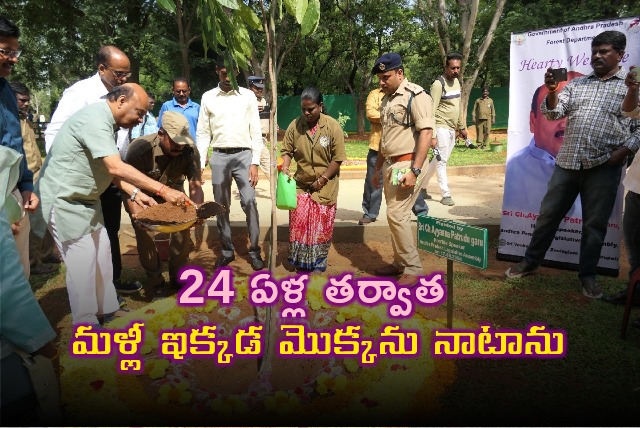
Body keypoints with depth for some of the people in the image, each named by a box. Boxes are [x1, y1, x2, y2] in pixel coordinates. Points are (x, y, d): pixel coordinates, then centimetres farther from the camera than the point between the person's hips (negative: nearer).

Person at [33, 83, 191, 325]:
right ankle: (86, 326, 10)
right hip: (64, 200, -10)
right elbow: (116, 168, -35)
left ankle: (108, 311, 26)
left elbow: (111, 169, 10)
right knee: (82, 263, -4)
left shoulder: (107, 123, 8)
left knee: (101, 255, 13)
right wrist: (163, 191, -36)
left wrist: (135, 193, -3)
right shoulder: (94, 120, -24)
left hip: (86, 200, 10)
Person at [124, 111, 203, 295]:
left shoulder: (189, 150, -28)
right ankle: (156, 281, 9)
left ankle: (177, 277, 10)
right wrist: (136, 212, -51)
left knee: (183, 227, -12)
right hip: (142, 195, -2)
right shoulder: (140, 148, -36)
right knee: (144, 233, -13)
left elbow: (195, 186, -28)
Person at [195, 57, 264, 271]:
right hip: (219, 157, 2)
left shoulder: (248, 96, 3)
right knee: (221, 206, 8)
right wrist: (199, 164, 1)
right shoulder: (208, 97, 7)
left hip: (243, 156, -2)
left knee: (249, 203, -7)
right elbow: (203, 133, 8)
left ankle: (254, 250, 5)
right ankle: (226, 251, 20)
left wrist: (255, 163, -6)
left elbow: (256, 132, 2)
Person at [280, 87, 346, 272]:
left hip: (325, 186, -2)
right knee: (298, 224, 2)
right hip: (301, 184, 2)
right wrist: (285, 167, -19)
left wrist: (321, 180, -13)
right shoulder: (295, 126, -5)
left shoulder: (333, 126, -12)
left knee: (321, 227, 6)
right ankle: (301, 262, 20)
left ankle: (318, 264, 24)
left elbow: (337, 159, -11)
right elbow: (287, 151, 1)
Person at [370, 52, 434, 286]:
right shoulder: (387, 99, 16)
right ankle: (400, 262, 24)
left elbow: (426, 134, -18)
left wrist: (414, 170, -23)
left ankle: (413, 268, 1)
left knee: (397, 215, -11)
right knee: (396, 215, 12)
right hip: (389, 165, 8)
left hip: (407, 165, -8)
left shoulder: (416, 96, -10)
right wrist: (377, 168, 23)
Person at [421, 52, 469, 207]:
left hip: (452, 129, 8)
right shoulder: (439, 84, -14)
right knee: (442, 161, -4)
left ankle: (421, 186, 24)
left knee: (439, 160, 12)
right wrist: (432, 134, -26)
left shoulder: (457, 81, 12)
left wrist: (462, 127, 21)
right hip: (441, 127, -8)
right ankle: (446, 194, 2)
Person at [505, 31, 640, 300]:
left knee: (595, 223, 5)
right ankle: (530, 261, 22)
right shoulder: (577, 84, 13)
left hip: (603, 167, -3)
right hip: (567, 162, 3)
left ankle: (587, 274, 18)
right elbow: (553, 113, 5)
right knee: (548, 214, 8)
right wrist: (551, 91, -12)